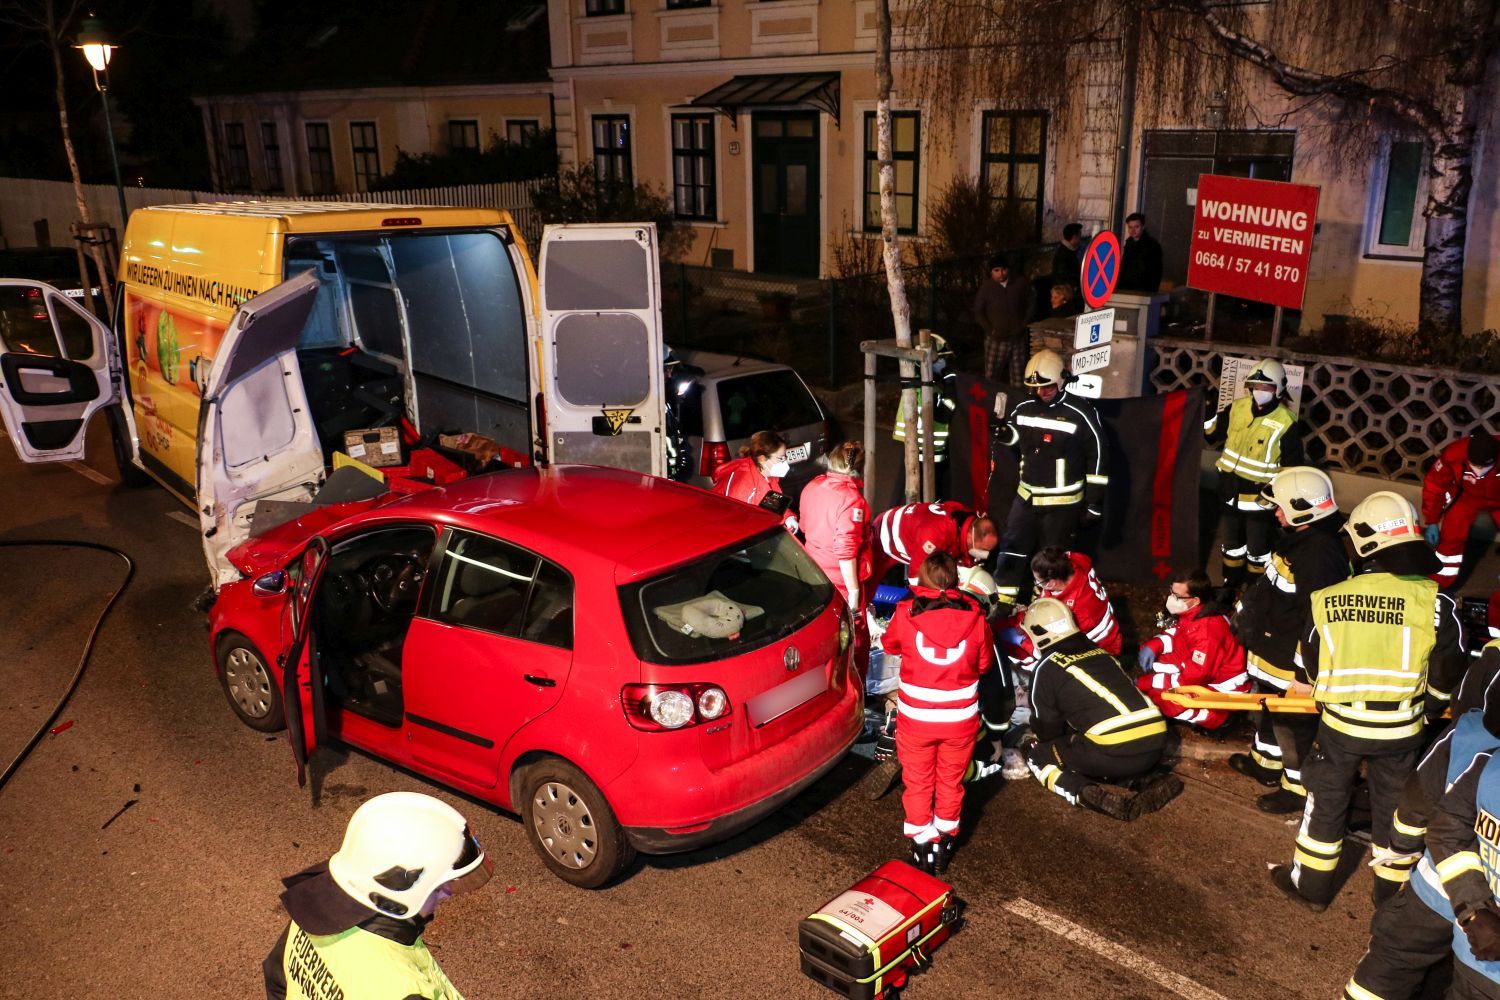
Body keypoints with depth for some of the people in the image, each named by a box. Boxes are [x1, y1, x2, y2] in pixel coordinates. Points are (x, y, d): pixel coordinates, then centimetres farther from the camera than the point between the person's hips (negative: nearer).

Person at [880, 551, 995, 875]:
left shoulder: (906, 613, -14)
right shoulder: (975, 617, -11)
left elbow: (889, 645, 7)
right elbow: (984, 663, 3)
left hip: (916, 718, -1)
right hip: (961, 719, 1)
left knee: (918, 783, 17)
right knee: (950, 782, 20)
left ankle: (922, 848, 22)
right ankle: (945, 844, 31)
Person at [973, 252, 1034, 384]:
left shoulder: (1021, 284, 5)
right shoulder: (986, 288, 2)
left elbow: (1031, 304, 11)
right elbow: (978, 312, 5)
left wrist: (1023, 325, 3)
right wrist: (990, 330, -2)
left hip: (1018, 338, 1)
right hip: (996, 339, -1)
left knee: (1018, 376, 2)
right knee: (991, 377, -5)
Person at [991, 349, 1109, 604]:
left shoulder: (1080, 412, -14)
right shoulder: (1024, 408, 0)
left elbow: (1097, 456, -10)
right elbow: (1013, 435, 17)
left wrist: (1095, 499, -9)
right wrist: (1002, 434, -9)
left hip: (1063, 501, -5)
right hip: (1027, 495, 5)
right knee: (1012, 547, 8)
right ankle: (1004, 600, 19)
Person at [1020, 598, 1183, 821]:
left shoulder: (1047, 668, 4)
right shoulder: (1100, 652, 23)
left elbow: (1046, 730, 14)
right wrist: (1069, 732, 47)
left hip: (1114, 754, -7)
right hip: (1154, 746, 7)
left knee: (1035, 753, 13)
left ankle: (1096, 798, -10)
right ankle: (1143, 780, 10)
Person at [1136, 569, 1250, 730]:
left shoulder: (1208, 628, -32)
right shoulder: (1190, 612, -4)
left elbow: (1196, 675, -30)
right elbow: (1173, 634, 14)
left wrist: (1149, 683, -25)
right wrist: (1153, 645, -10)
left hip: (1223, 691, -9)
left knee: (1158, 692, -27)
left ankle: (1216, 718, -7)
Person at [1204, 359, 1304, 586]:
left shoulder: (1285, 423, -16)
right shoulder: (1237, 408, -4)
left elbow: (1292, 465, -10)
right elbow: (1212, 433, 9)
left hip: (1259, 496, -4)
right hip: (1230, 490, 4)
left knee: (1257, 548, 9)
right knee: (1231, 542, 20)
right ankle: (1230, 585, 36)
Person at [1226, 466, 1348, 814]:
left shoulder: (1320, 555, -31)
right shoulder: (1296, 538, 2)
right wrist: (1246, 611, 26)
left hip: (1293, 664, -10)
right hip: (1272, 655, 10)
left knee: (1294, 724, 7)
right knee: (1269, 708, 28)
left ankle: (1298, 788, 25)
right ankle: (1266, 762, 48)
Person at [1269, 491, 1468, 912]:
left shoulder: (1327, 600, -15)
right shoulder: (1436, 603, -18)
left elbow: (1309, 667, -1)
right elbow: (1448, 676, -8)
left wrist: (1314, 689, 21)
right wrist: (1429, 708, 12)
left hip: (1341, 722, 0)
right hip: (1403, 729, 0)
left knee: (1326, 800, 18)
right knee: (1394, 808, 20)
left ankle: (1311, 885, 31)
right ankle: (1393, 894, 36)